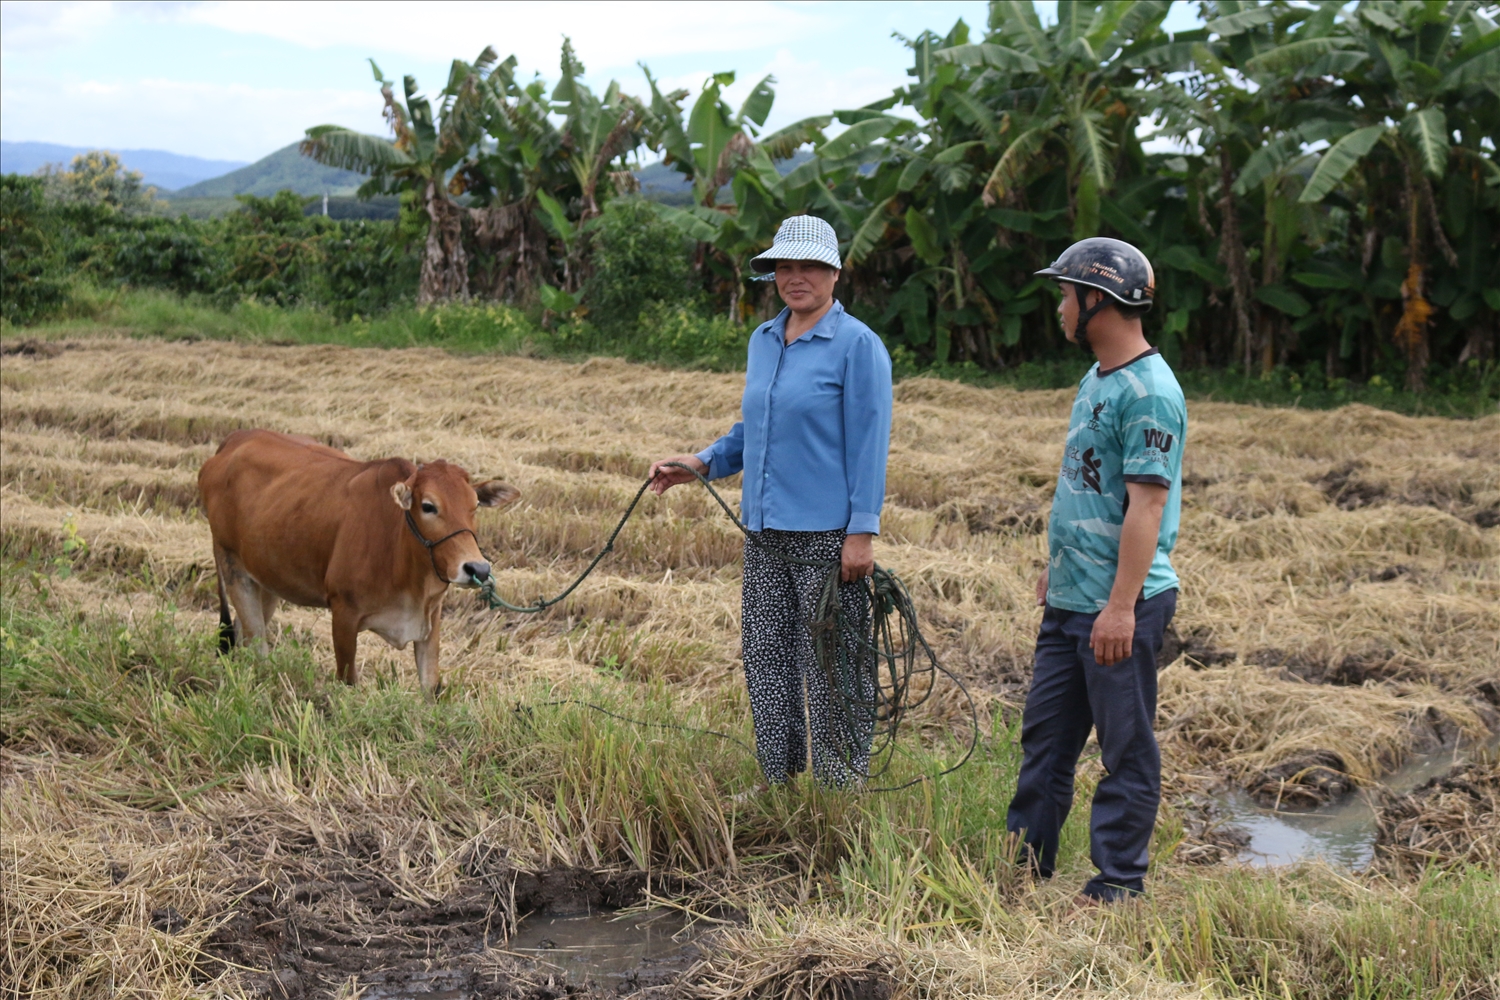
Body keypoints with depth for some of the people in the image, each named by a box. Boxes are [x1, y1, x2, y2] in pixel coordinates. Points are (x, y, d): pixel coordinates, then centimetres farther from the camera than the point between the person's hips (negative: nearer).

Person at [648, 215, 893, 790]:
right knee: (764, 656, 12)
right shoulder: (762, 341, 14)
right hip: (764, 530, 7)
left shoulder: (857, 345, -7)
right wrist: (701, 464, 8)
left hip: (827, 533, -7)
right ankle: (777, 780, 24)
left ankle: (842, 789, 10)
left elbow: (868, 442, -11)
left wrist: (863, 532, -16)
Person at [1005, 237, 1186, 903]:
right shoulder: (1096, 379, 14)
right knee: (1045, 735, 15)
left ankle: (1118, 883, 10)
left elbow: (1146, 504, -22)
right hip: (1070, 600, 10)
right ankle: (1024, 864, 26)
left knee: (1127, 748, 2)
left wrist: (1120, 605, -25)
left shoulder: (1149, 392, -17)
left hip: (1121, 606, -10)